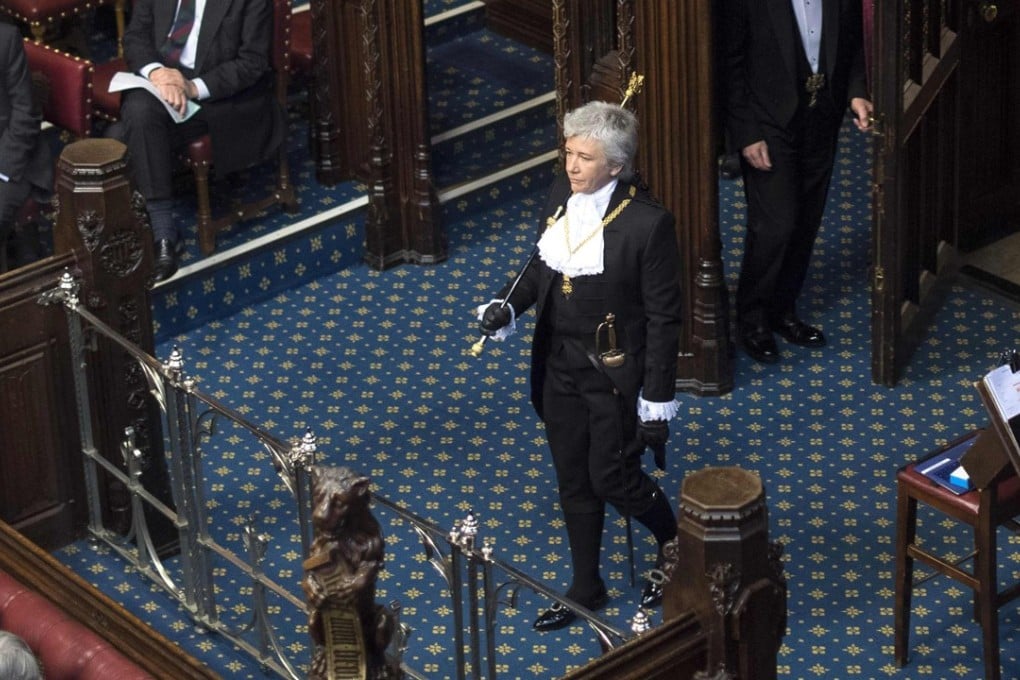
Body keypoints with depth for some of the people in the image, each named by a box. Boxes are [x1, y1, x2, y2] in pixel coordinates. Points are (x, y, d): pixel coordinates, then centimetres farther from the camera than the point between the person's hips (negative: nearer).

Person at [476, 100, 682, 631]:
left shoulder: (647, 223, -23)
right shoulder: (561, 194, -4)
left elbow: (664, 317, -17)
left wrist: (658, 400, -14)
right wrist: (509, 305, -8)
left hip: (615, 373, -6)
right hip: (560, 365, 6)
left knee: (612, 478, 5)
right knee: (573, 482, 17)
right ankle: (585, 590, 35)